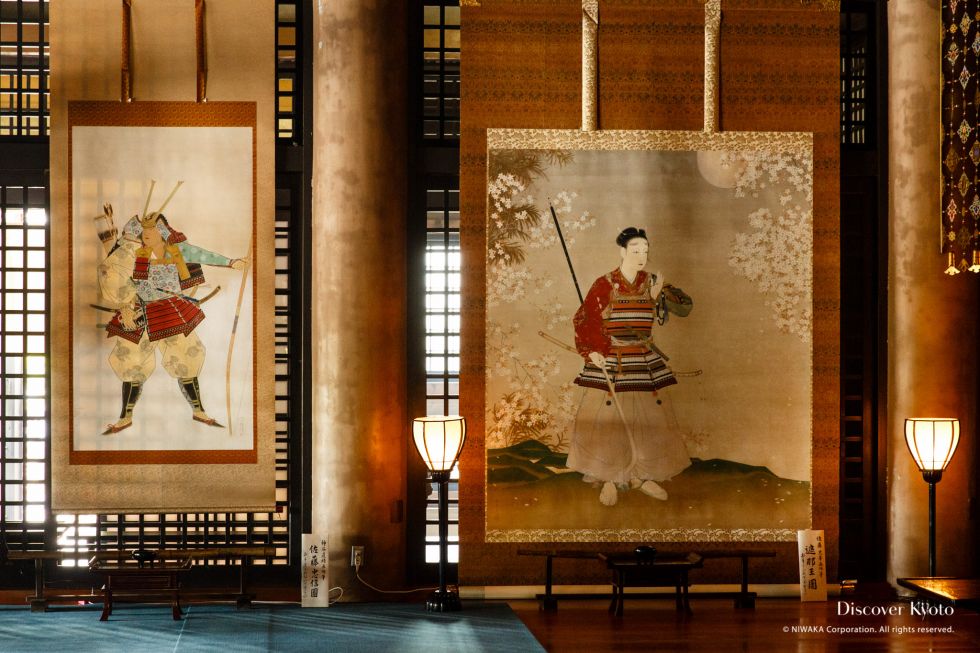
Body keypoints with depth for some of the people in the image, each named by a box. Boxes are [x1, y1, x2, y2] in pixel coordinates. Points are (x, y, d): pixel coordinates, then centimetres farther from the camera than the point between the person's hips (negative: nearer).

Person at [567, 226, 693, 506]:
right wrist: (591, 350, -17)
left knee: (646, 419, 7)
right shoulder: (605, 284, -7)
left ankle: (640, 475, 20)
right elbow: (585, 320, -6)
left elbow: (685, 307, 3)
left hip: (643, 362, 4)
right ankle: (609, 480, 9)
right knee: (607, 420, -3)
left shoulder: (651, 283, 4)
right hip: (610, 363, -4)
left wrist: (661, 296, -12)